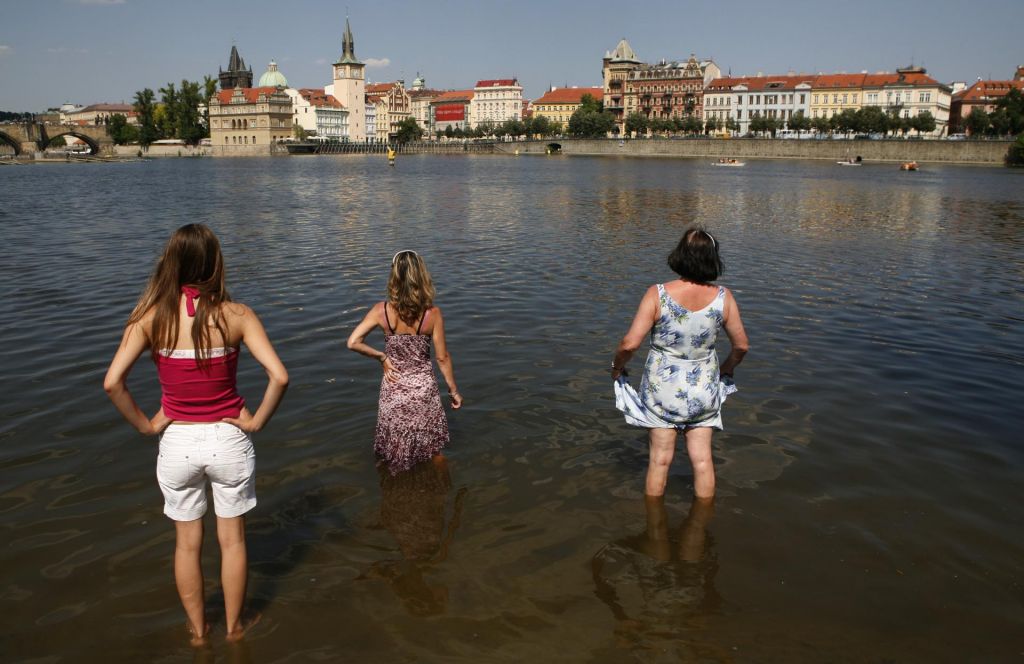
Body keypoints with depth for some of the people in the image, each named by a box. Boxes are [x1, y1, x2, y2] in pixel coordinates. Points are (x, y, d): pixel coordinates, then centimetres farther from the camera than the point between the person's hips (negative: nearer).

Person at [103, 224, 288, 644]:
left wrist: (146, 425, -5)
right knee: (232, 539, 19)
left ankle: (197, 629, 37)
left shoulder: (151, 317, -10)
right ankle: (233, 626, 35)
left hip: (177, 443, 1)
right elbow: (279, 376, -22)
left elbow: (112, 382, -18)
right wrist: (257, 421, -9)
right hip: (228, 440, -1)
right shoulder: (235, 315, -13)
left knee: (187, 542, 21)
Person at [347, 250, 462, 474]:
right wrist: (454, 391, 3)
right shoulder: (432, 313, -16)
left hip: (393, 388, 1)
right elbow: (443, 358, -10)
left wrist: (381, 357, -3)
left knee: (395, 453, 21)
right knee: (433, 450, 21)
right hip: (423, 388, 0)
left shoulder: (382, 310, -15)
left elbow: (353, 342, -18)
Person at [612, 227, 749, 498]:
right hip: (703, 391, 2)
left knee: (660, 458, 13)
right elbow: (741, 345, 1)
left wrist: (617, 365, 1)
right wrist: (727, 369, 22)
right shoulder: (723, 297, -11)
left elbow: (630, 343, -20)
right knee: (702, 459, 15)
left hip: (663, 387, -2)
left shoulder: (657, 294, -19)